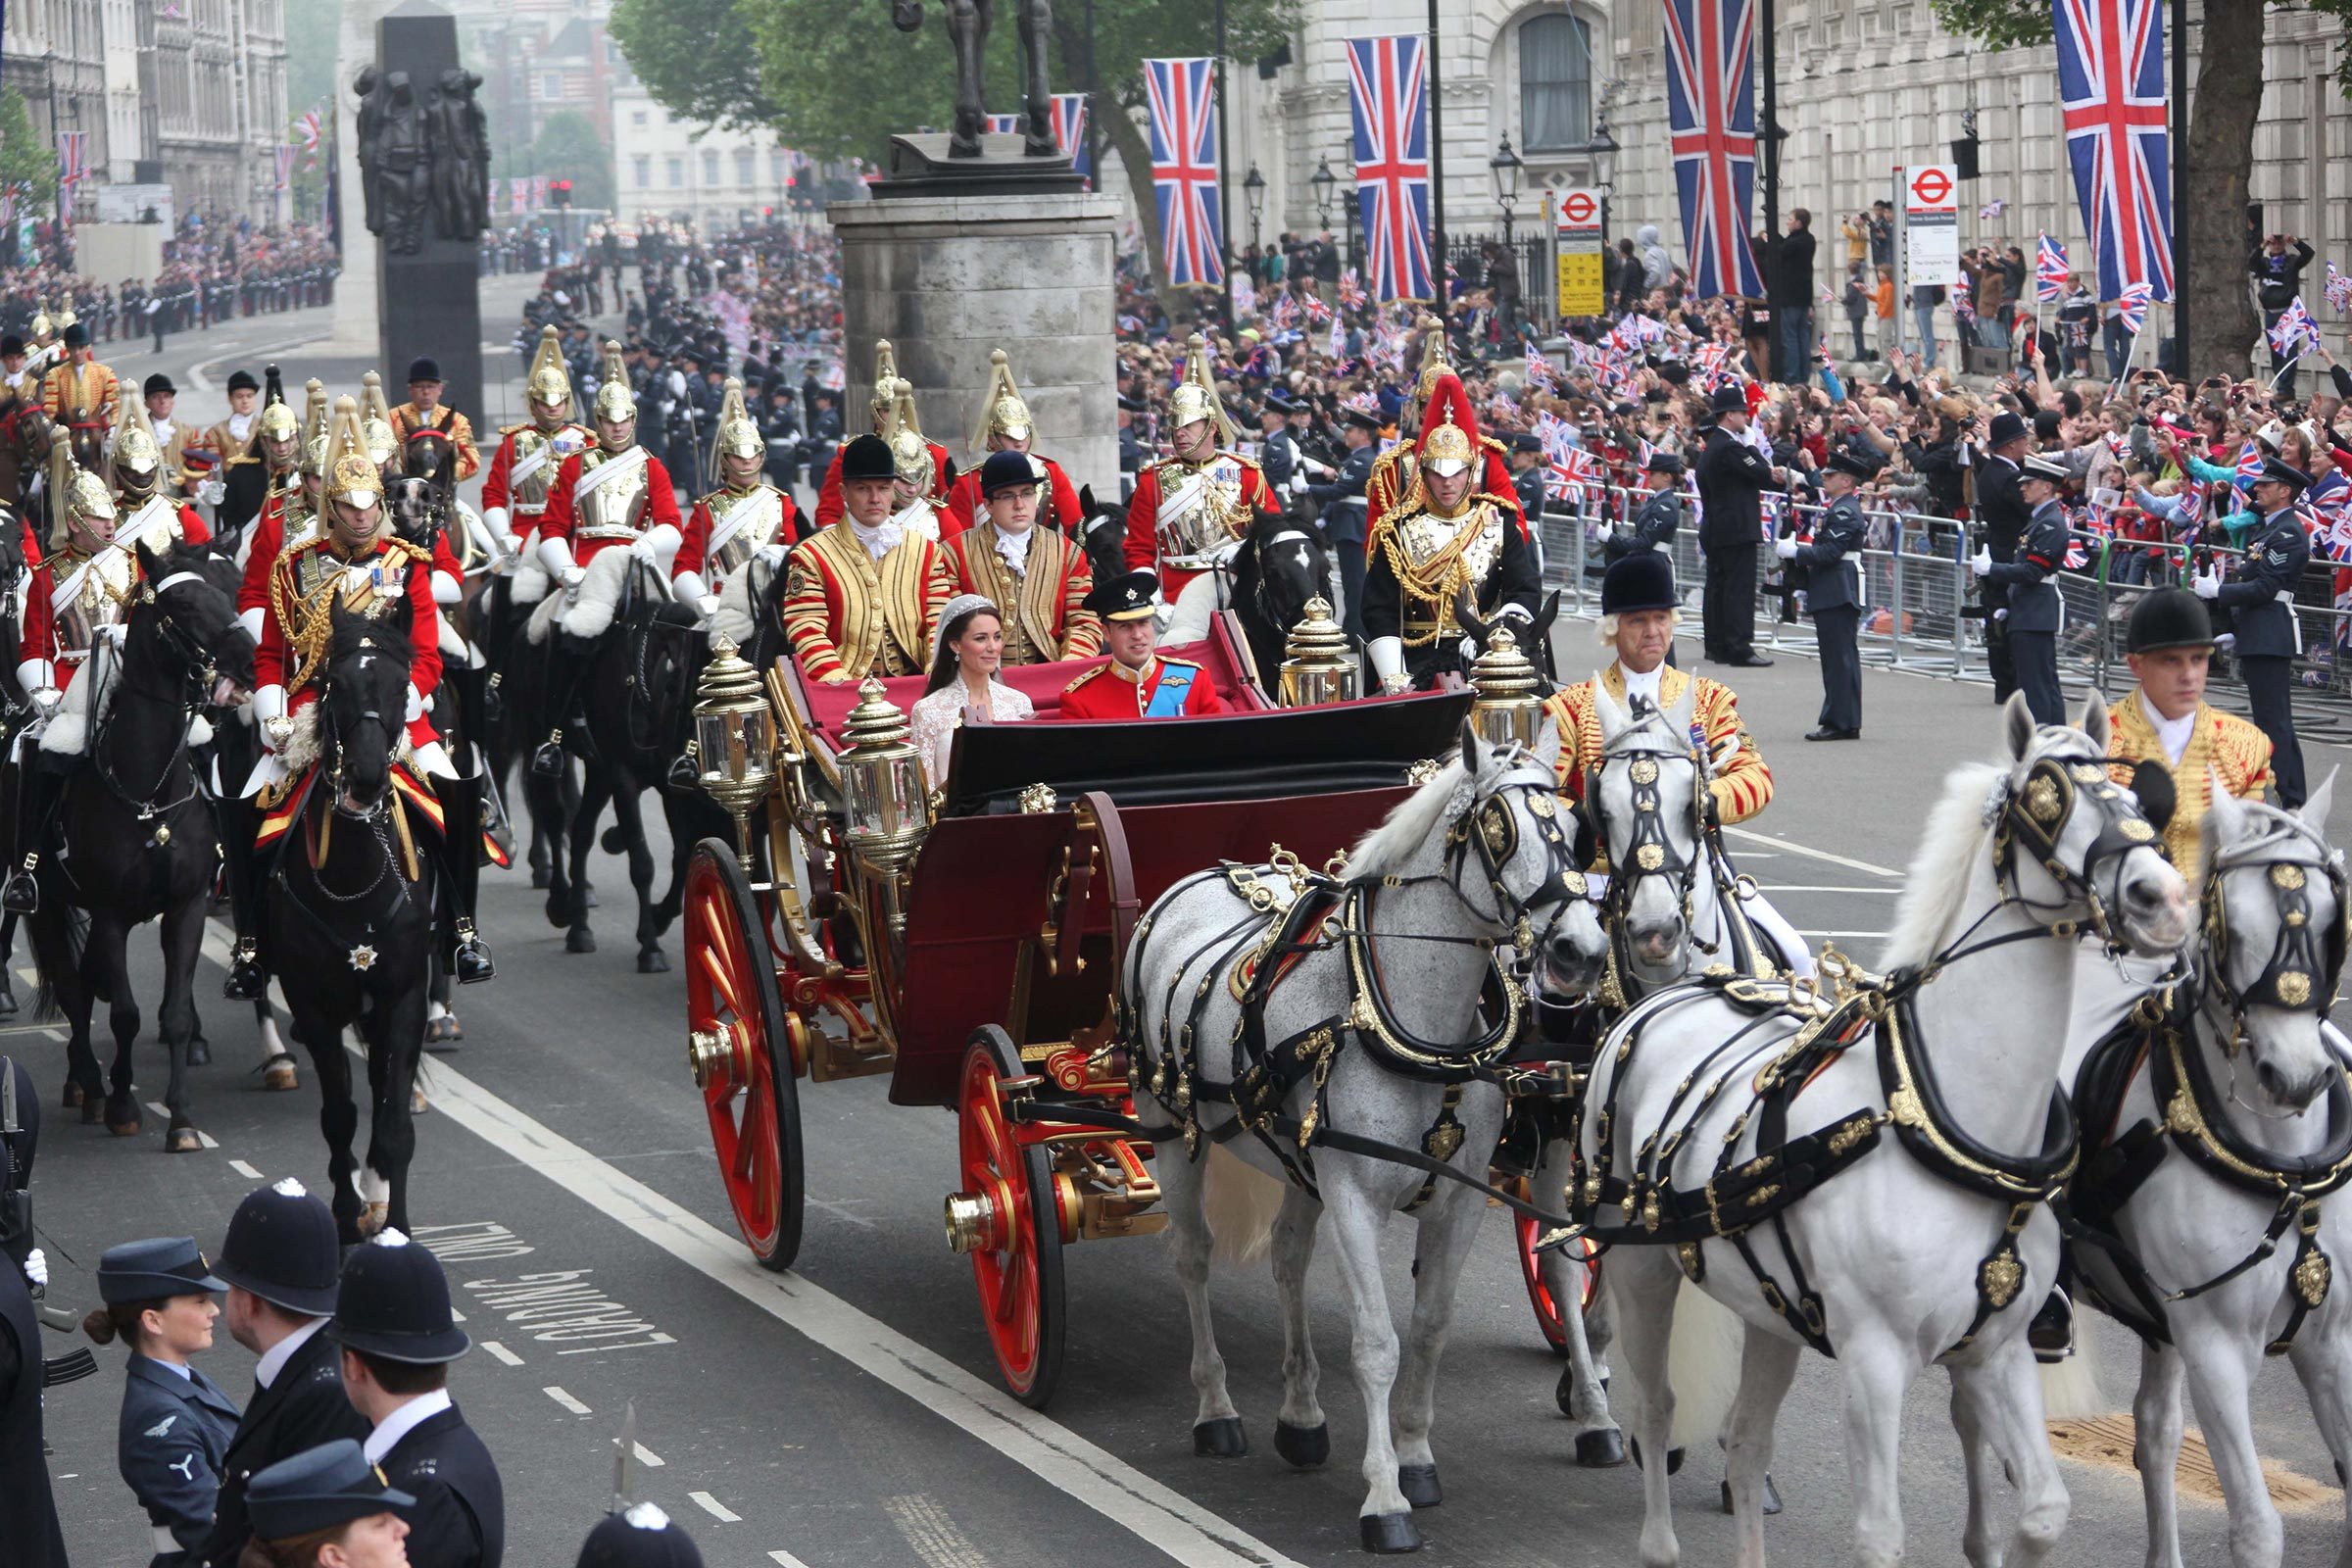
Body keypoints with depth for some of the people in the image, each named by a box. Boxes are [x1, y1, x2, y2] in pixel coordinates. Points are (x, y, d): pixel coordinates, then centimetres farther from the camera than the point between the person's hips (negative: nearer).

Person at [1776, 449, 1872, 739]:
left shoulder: (1845, 512, -14)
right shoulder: (1840, 509, 19)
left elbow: (1829, 553, -21)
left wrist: (1794, 551, -14)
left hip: (1837, 595, -11)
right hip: (1838, 595, 11)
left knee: (1839, 659, -8)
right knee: (1842, 659, 12)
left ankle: (1839, 723, -7)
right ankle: (1848, 723, 15)